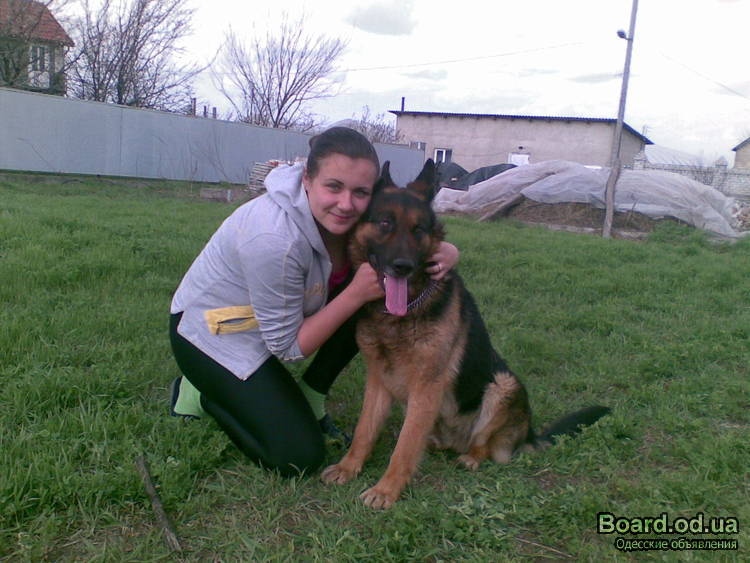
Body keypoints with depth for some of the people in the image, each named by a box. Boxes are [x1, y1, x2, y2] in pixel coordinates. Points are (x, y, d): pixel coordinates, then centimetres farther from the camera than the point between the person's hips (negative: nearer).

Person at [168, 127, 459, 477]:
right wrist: (356, 293, -32)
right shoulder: (275, 238, -36)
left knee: (373, 305, -12)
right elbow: (286, 347, -25)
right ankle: (202, 393, 10)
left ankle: (308, 402, 4)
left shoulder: (349, 217, -16)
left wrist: (444, 252, -26)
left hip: (271, 315, 7)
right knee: (298, 458, -12)